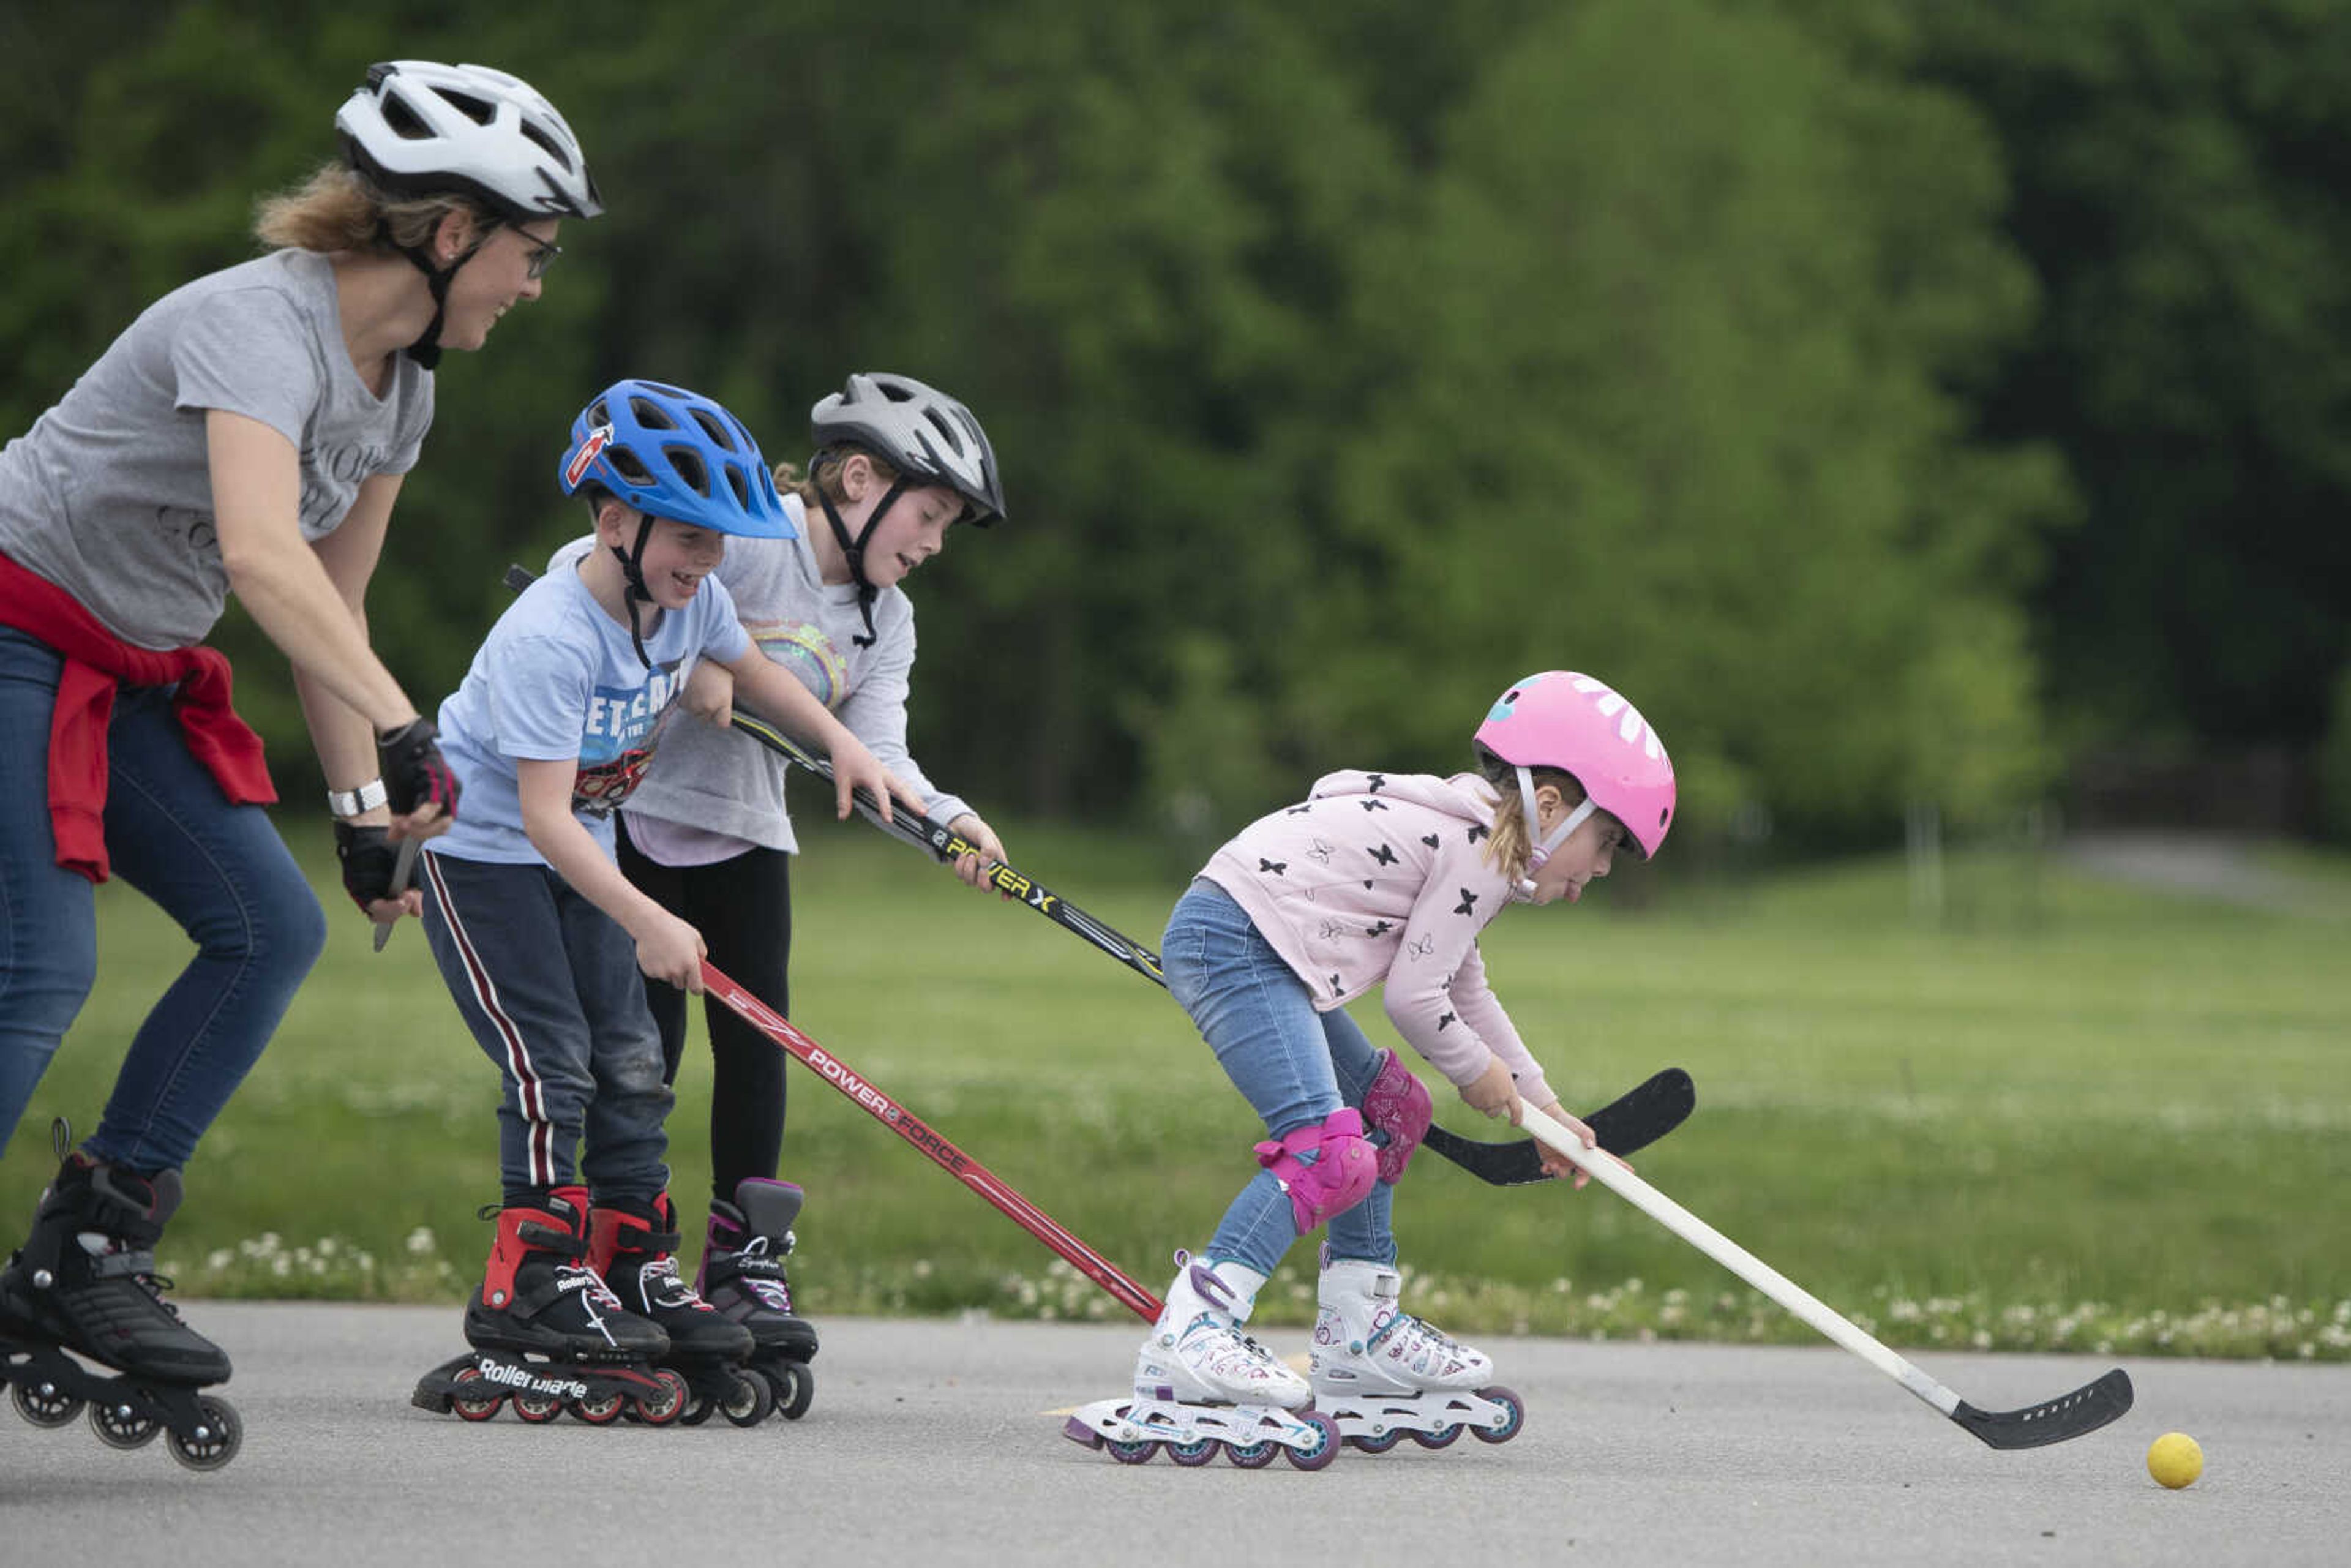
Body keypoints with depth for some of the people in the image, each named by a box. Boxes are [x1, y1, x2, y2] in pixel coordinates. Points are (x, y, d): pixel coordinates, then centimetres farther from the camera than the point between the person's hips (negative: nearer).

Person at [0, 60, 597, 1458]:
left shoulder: (399, 390, 4)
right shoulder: (262, 324, -26)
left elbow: (333, 612, 13)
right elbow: (264, 557, -43)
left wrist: (364, 814, 9)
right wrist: (404, 730, -51)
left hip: (132, 676, 9)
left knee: (273, 929, -2)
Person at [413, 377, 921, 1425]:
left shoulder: (692, 598, -8)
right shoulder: (549, 637, -32)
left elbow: (751, 671, 16)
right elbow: (542, 811, -35)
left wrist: (842, 745, 3)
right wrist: (646, 923, -39)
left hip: (581, 853, 8)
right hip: (480, 848, -8)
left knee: (630, 1063, 3)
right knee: (551, 1061, -14)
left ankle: (635, 1271, 9)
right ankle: (534, 1280, -9)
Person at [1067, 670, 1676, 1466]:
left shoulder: (1465, 834, 21)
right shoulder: (1481, 850, -11)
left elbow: (1466, 994, 32)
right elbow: (1412, 995, -11)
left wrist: (1542, 1105, 34)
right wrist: (1477, 1071, 7)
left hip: (1256, 951, 11)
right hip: (1232, 938, -11)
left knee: (1389, 1107, 21)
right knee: (1327, 1148, -21)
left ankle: (1356, 1333, 24)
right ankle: (1185, 1336, -29)